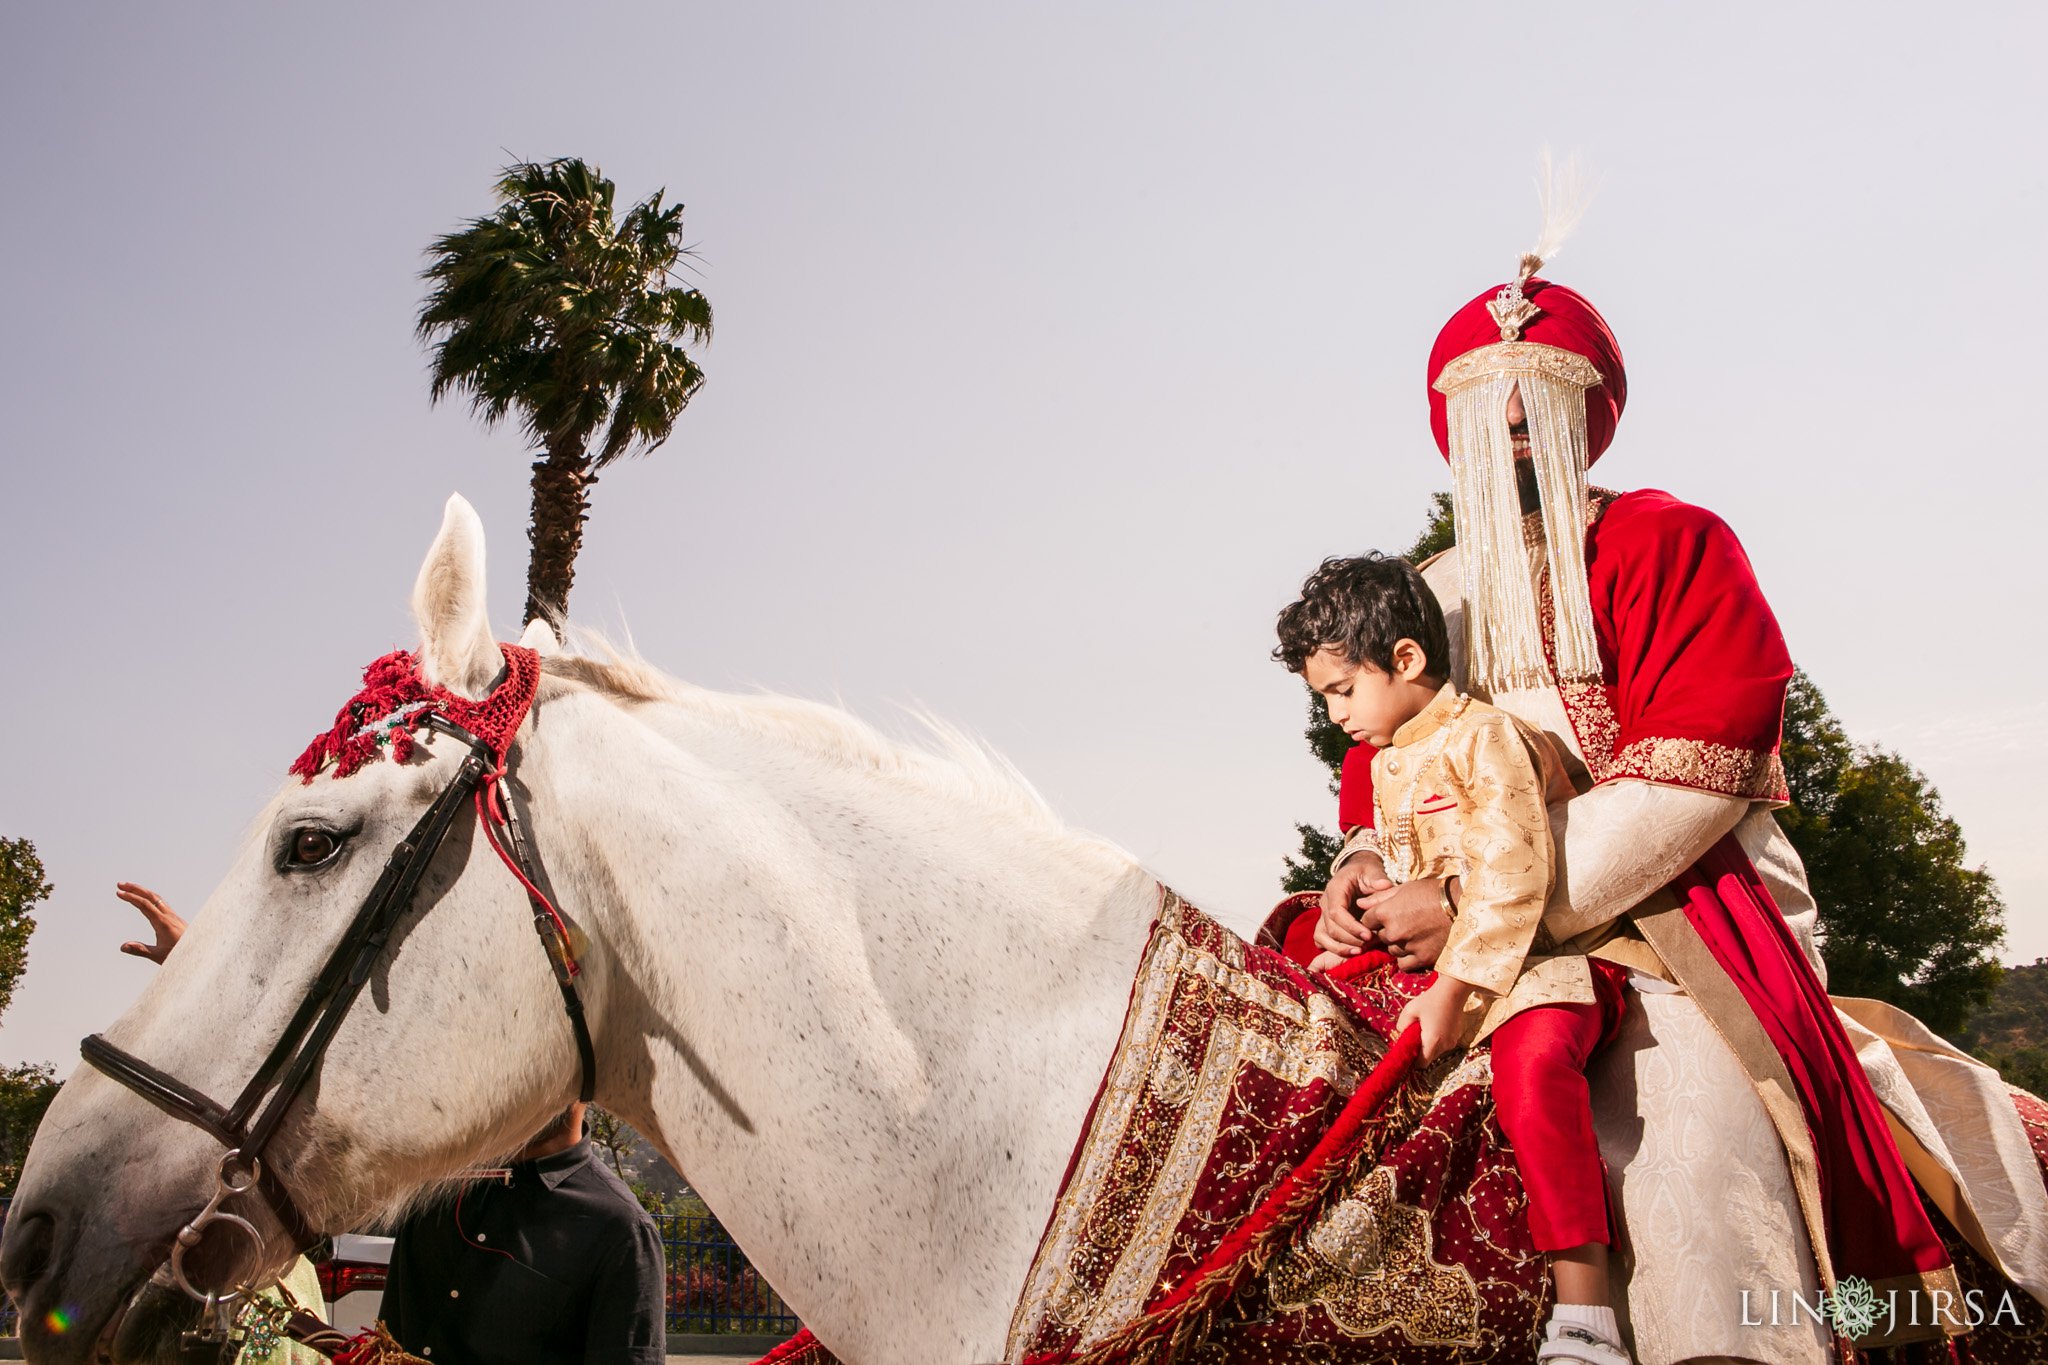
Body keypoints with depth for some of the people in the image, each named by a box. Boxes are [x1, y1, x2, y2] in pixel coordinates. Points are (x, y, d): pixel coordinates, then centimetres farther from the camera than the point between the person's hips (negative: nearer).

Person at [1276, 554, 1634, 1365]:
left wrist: (1451, 991, -25)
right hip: (1434, 961, 10)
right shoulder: (1389, 763, 17)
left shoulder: (1482, 737, -12)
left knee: (1532, 1064, -35)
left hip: (1540, 957, -10)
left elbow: (1509, 879, -21)